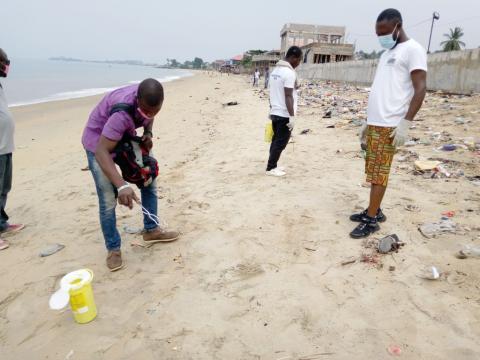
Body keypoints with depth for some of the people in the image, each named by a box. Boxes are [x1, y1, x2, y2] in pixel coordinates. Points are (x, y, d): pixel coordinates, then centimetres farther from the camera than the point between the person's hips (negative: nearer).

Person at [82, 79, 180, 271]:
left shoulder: (149, 99, -20)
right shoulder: (123, 113, -41)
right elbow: (101, 151, -44)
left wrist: (148, 133, -15)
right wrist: (122, 186, -54)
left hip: (126, 137, 7)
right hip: (98, 141, -7)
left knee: (149, 180, 7)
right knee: (108, 200, -11)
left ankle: (151, 230, 22)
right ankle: (113, 249, 7)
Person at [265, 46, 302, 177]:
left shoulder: (275, 70, 11)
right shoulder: (289, 73, -17)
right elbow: (288, 96, -22)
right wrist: (292, 116, -21)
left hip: (275, 112, 9)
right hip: (284, 115, -9)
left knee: (276, 140, 15)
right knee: (280, 143, 0)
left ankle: (273, 166, 22)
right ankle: (270, 168, 6)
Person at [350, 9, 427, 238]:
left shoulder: (412, 49, -5)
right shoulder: (387, 53, 20)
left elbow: (420, 89, -13)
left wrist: (405, 123, -20)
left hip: (389, 125, -8)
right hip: (375, 123, 8)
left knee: (379, 171, -6)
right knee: (374, 170, 11)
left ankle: (371, 220, 1)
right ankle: (374, 211, 21)